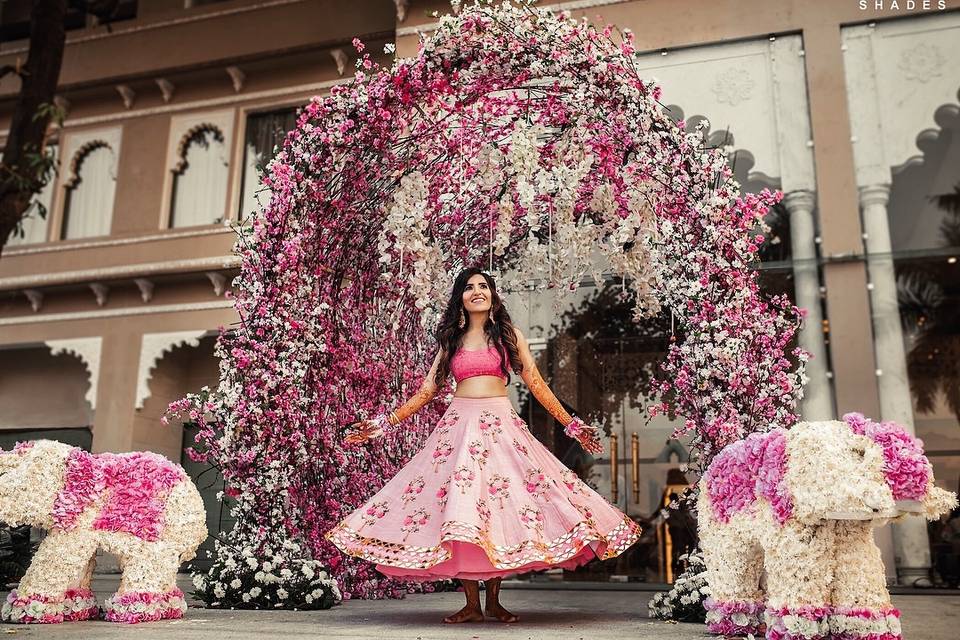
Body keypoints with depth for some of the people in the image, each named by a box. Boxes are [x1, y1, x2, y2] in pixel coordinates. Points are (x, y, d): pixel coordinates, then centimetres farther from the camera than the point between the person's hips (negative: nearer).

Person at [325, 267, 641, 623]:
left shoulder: (508, 335, 10)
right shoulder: (451, 340, 14)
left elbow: (536, 384, 8)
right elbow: (427, 390, 12)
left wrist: (571, 424, 3)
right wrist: (384, 424, 7)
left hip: (501, 425, -1)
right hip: (459, 425, 1)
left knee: (500, 514, -4)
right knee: (460, 509, -6)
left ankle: (493, 600, 8)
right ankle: (471, 605, 0)